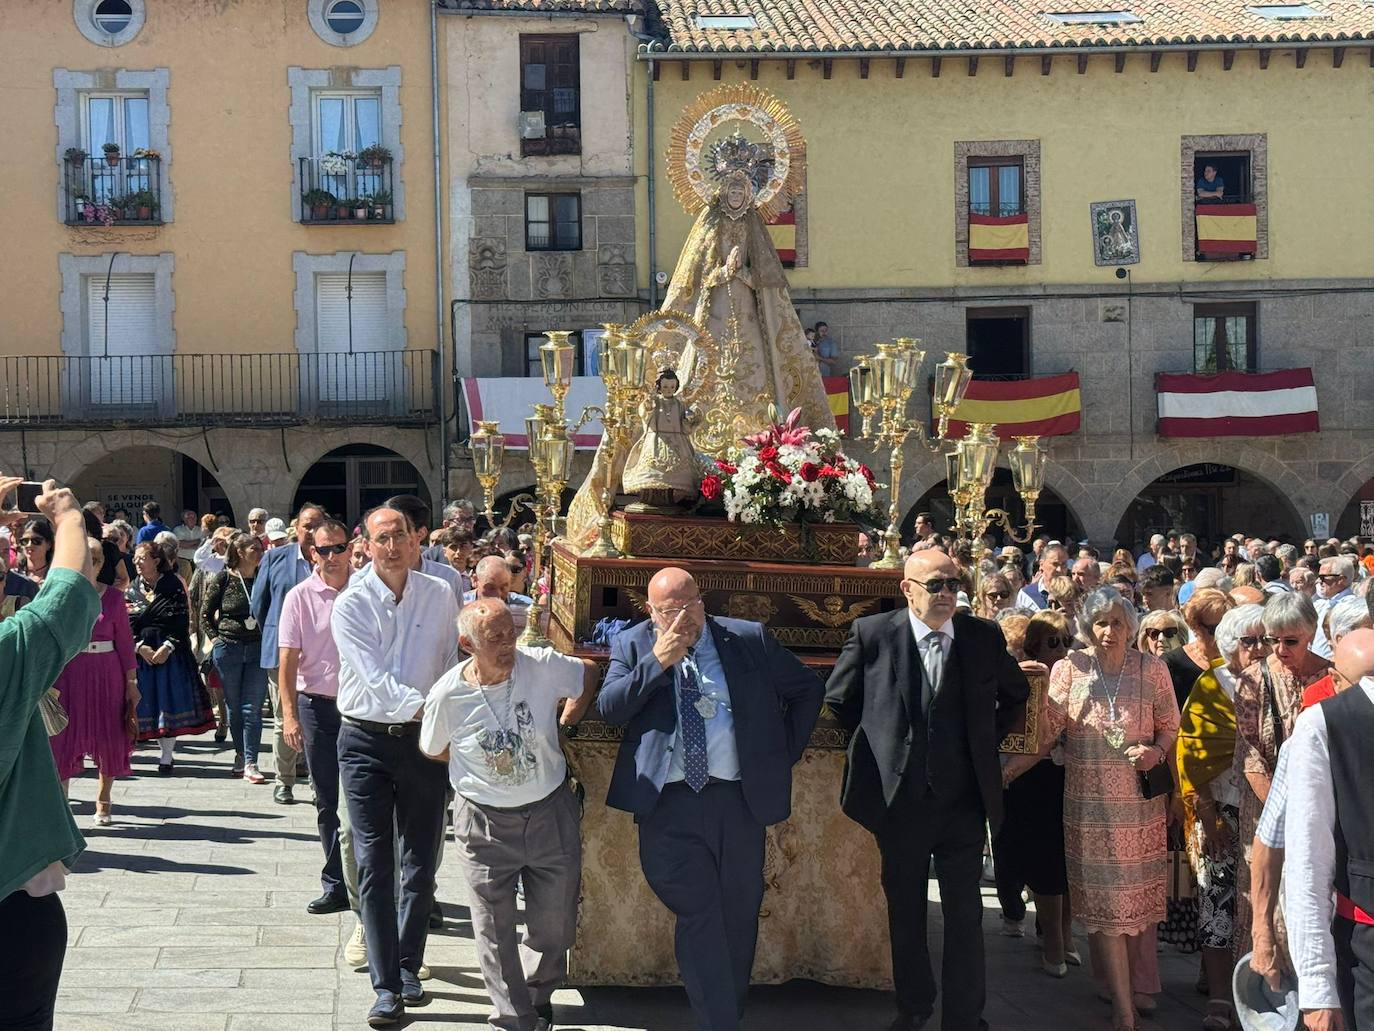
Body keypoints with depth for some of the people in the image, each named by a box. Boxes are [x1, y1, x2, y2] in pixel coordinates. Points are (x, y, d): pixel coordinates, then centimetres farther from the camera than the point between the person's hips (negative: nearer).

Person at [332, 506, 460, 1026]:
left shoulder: (441, 596, 2)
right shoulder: (350, 605, -7)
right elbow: (375, 681, -16)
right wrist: (428, 707, -23)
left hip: (425, 739, 2)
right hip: (366, 741, -2)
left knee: (421, 861, 9)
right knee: (374, 864, -3)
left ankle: (408, 967, 26)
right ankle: (387, 987, 1)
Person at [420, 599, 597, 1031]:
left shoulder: (543, 667, -15)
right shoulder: (447, 696, -15)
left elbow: (590, 674, 6)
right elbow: (433, 751, 5)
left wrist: (566, 721, 5)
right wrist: (481, 768, 4)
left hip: (551, 814, 1)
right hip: (486, 823, -1)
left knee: (554, 926, 13)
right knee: (495, 931, 5)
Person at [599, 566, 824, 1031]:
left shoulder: (749, 640, 6)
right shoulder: (633, 645, 6)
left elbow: (807, 688, 14)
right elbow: (608, 708, -7)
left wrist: (787, 749, 8)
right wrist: (659, 661, -15)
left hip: (738, 800, 2)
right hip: (668, 805, -2)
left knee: (739, 914, 10)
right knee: (697, 915, -8)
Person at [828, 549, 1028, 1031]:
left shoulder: (984, 636, -2)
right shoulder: (871, 634, -7)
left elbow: (1015, 693, 16)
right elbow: (838, 698, 7)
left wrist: (987, 743, 9)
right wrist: (877, 746, 5)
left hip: (964, 802, 0)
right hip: (899, 798, 0)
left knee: (965, 915, 3)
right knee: (905, 911, 14)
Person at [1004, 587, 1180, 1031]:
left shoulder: (1152, 669, 0)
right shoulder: (1070, 668, -2)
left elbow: (1170, 725, 7)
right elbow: (1046, 729, -2)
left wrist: (1157, 752, -14)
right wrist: (1005, 771, -11)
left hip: (1140, 801, 1)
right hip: (1090, 804, -1)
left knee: (1140, 895, 11)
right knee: (1105, 898, 1)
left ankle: (1139, 987, 27)